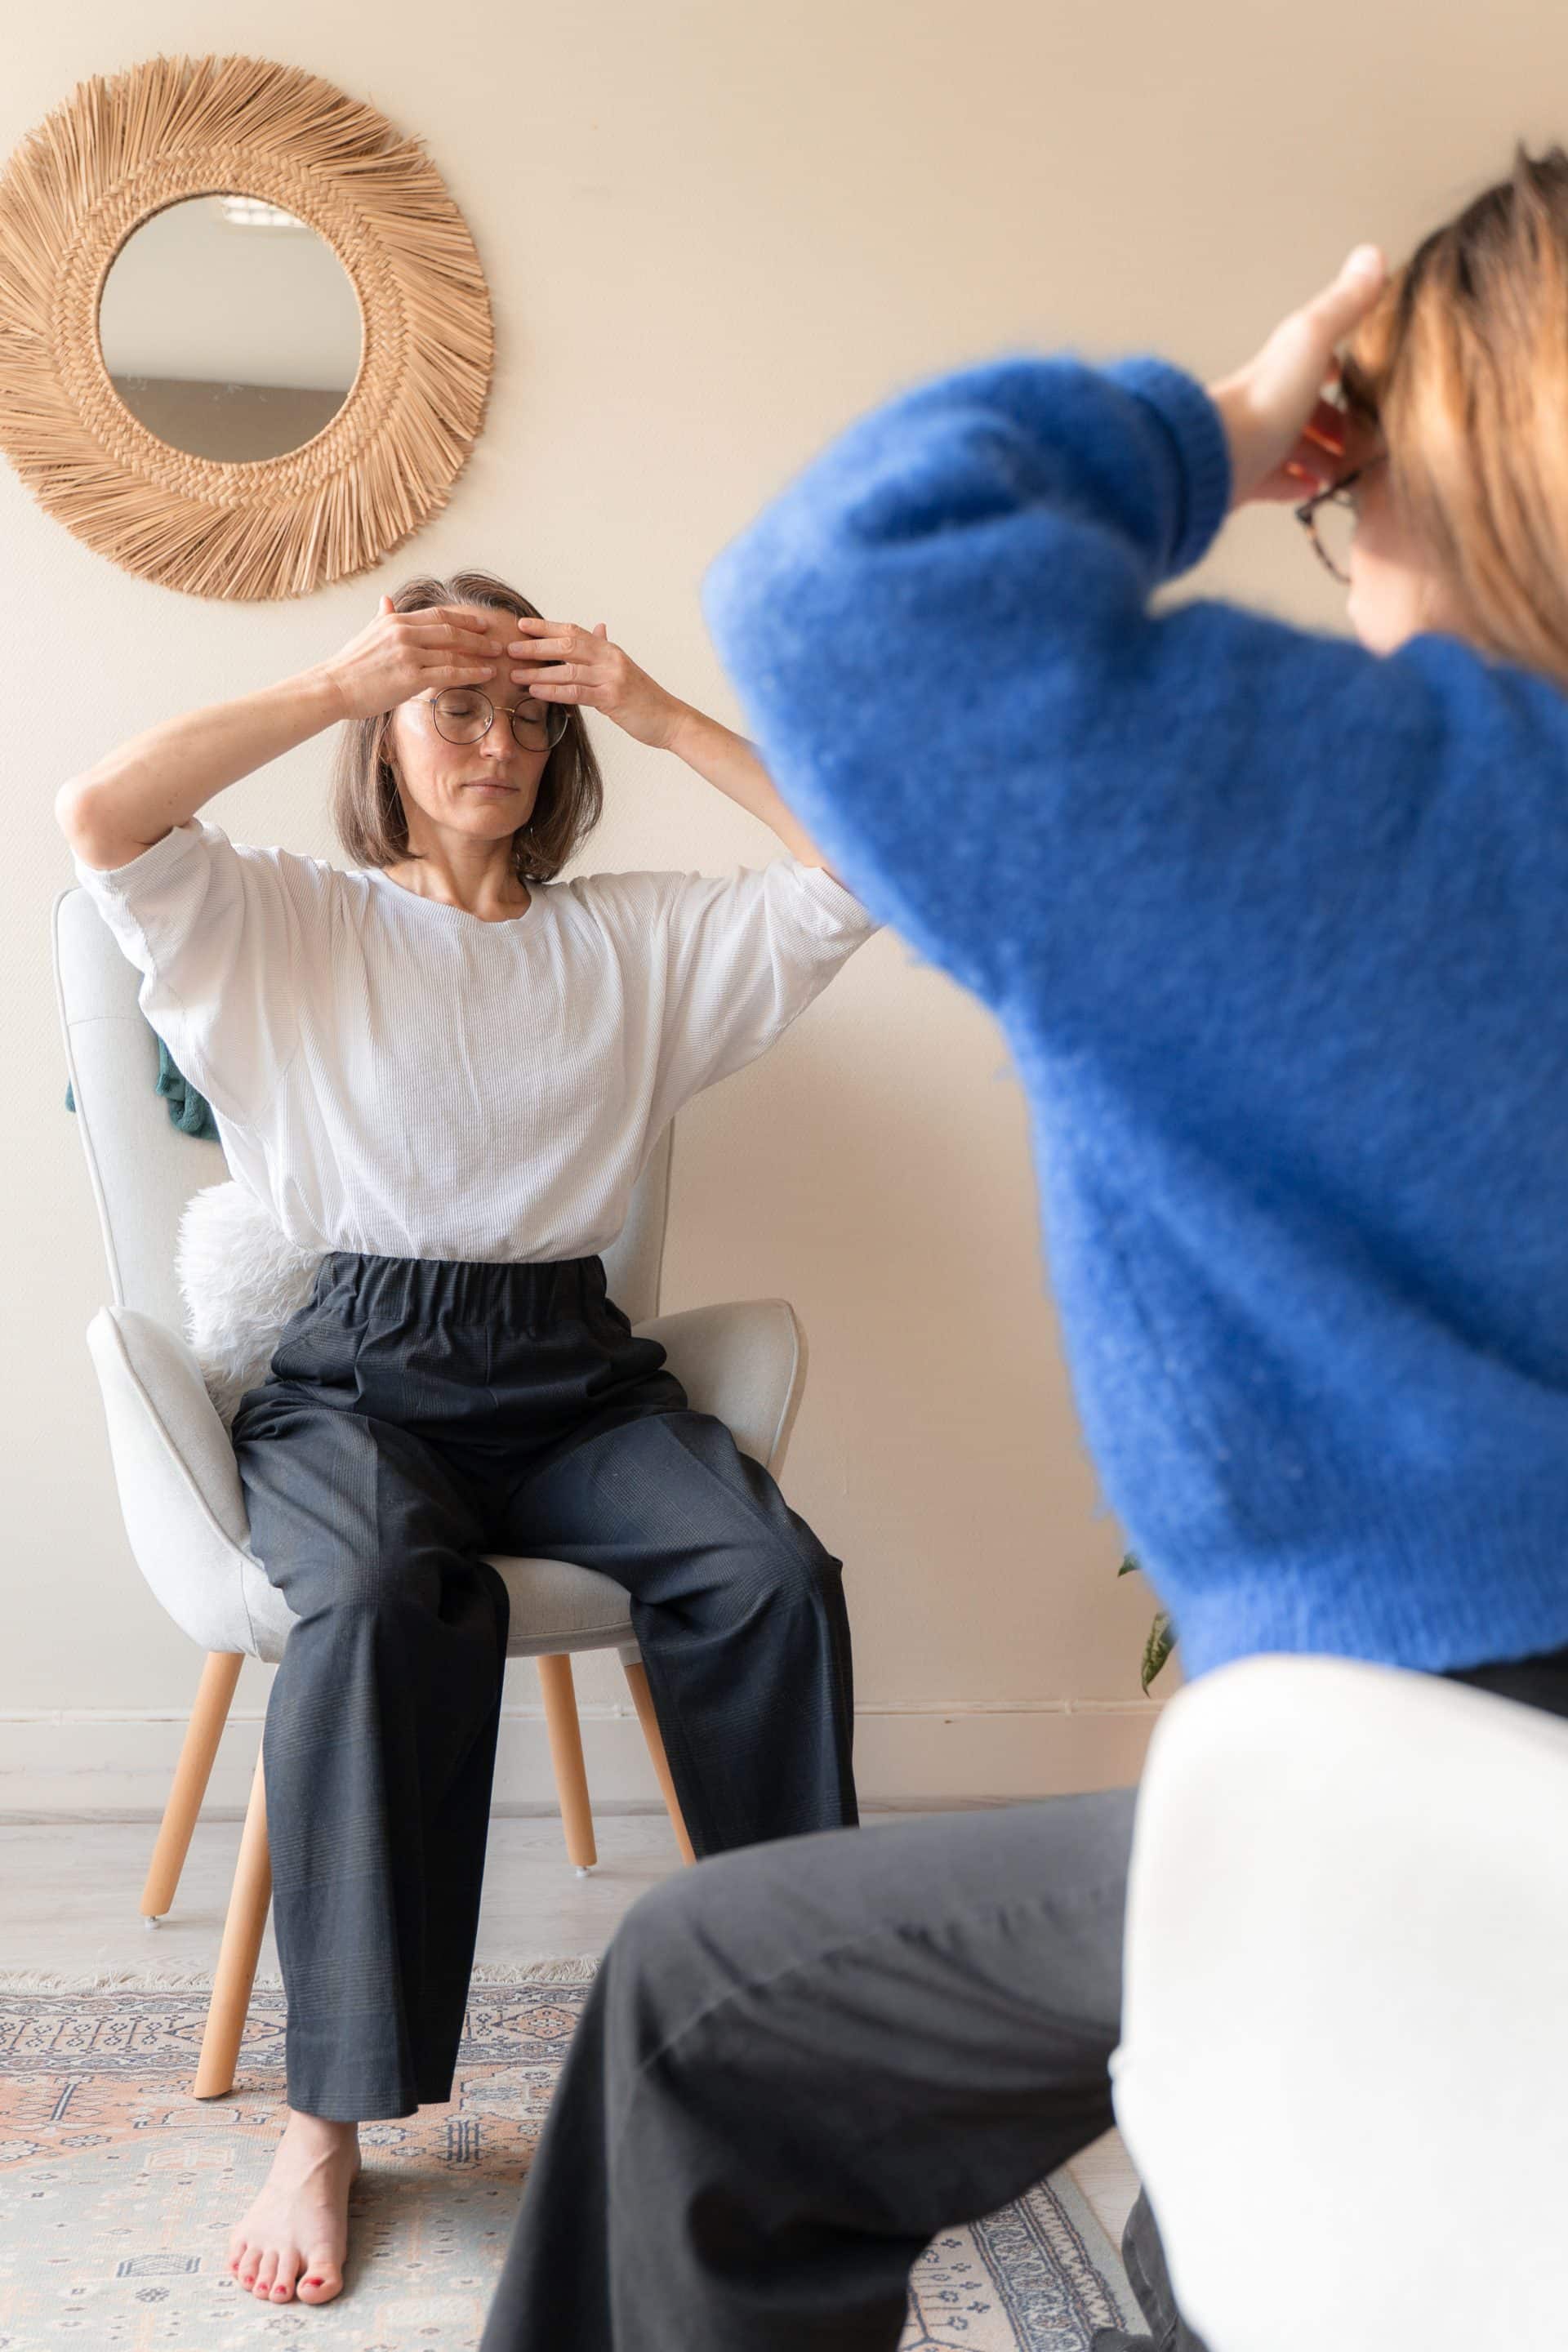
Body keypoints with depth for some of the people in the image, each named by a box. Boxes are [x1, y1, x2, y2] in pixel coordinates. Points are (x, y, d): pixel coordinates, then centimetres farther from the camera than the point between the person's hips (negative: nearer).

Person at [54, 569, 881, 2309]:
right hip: (356, 1370, -2)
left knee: (771, 1574, -28)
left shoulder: (633, 938, 17)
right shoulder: (286, 923, 11)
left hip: (573, 1372, 3)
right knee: (381, 1601, -36)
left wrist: (658, 714, 3)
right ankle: (329, 2117, -23)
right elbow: (98, 821, -9)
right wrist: (338, 681, -4)